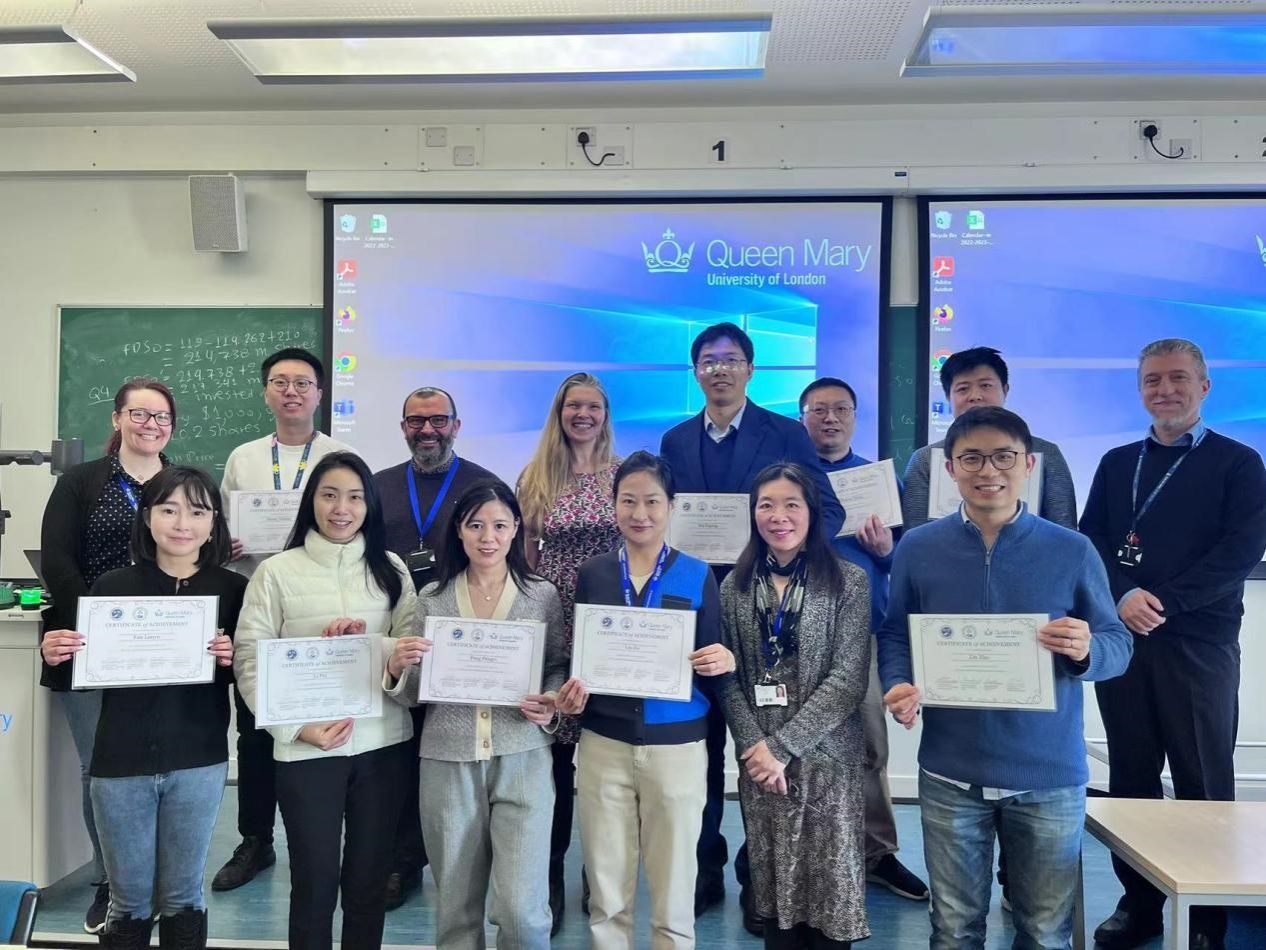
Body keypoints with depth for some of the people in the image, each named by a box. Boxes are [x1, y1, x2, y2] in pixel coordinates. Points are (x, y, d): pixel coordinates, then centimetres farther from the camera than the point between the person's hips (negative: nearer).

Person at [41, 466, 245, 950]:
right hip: (120, 762, 1)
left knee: (182, 897, 13)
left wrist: (235, 660, -20)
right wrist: (55, 656, -15)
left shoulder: (233, 589, -3)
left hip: (197, 762, -1)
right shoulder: (112, 586, -1)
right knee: (129, 901, 12)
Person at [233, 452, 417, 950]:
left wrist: (365, 642, -15)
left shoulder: (391, 569, 6)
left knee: (370, 878, 15)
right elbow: (250, 660, -6)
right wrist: (298, 727, -15)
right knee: (314, 881, 9)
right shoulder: (277, 571, -1)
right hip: (306, 748, -2)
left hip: (383, 742, 2)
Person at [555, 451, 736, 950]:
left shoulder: (697, 576, -1)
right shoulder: (591, 574, 3)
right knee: (607, 893, 11)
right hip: (604, 743, 1)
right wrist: (572, 691, -11)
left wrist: (725, 663, -19)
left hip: (678, 745, -1)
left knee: (673, 892, 9)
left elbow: (713, 672, 2)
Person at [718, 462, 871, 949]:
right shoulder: (735, 586, 5)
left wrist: (783, 746, -14)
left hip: (826, 758, -2)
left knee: (828, 888, 5)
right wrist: (756, 745, -10)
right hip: (757, 760, 3)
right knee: (772, 888, 11)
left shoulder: (848, 581, -5)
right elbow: (727, 677, 4)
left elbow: (848, 679, -11)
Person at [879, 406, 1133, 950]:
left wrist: (1086, 651, -21)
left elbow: (1117, 645, 1)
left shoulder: (1071, 551, -3)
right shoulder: (917, 548, -1)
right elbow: (894, 634, 5)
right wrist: (898, 686, -14)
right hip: (950, 773, 1)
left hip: (1050, 775, 0)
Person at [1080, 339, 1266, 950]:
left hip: (1199, 642, -3)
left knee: (1203, 782, 4)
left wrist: (1162, 602, -15)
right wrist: (1123, 596, -12)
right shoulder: (1117, 464, 13)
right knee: (1130, 777, 9)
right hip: (1122, 638, 3)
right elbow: (1089, 543, 6)